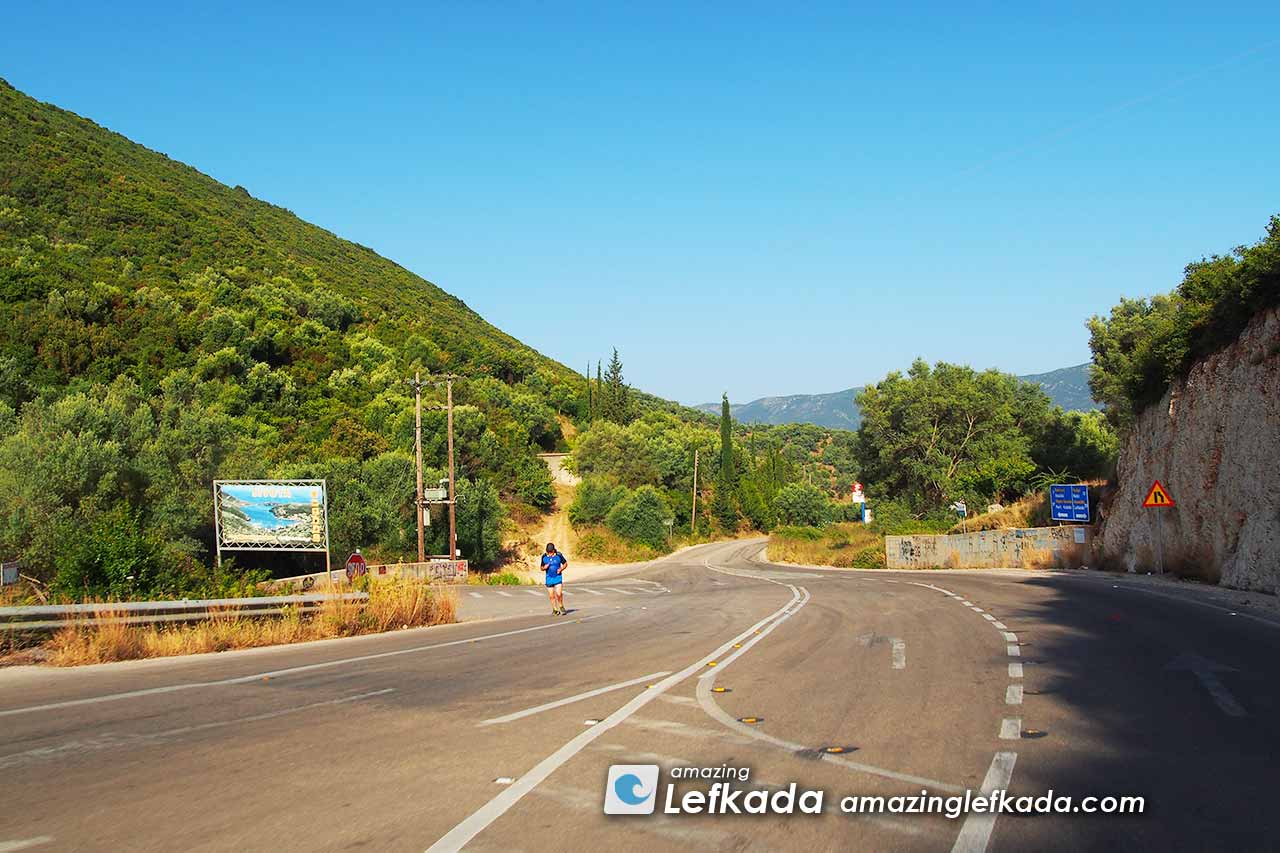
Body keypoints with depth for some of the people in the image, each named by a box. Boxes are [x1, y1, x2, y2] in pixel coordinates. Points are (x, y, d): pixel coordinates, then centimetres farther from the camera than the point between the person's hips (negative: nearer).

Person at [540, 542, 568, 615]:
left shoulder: (559, 555, -9)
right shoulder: (544, 557, -2)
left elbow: (565, 563, 5)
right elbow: (541, 568, 9)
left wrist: (561, 569, -12)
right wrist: (544, 568, -14)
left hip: (558, 577, -2)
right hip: (549, 578, 2)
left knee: (559, 594, -14)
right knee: (551, 596, 4)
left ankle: (561, 607, 11)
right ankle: (555, 610, 19)